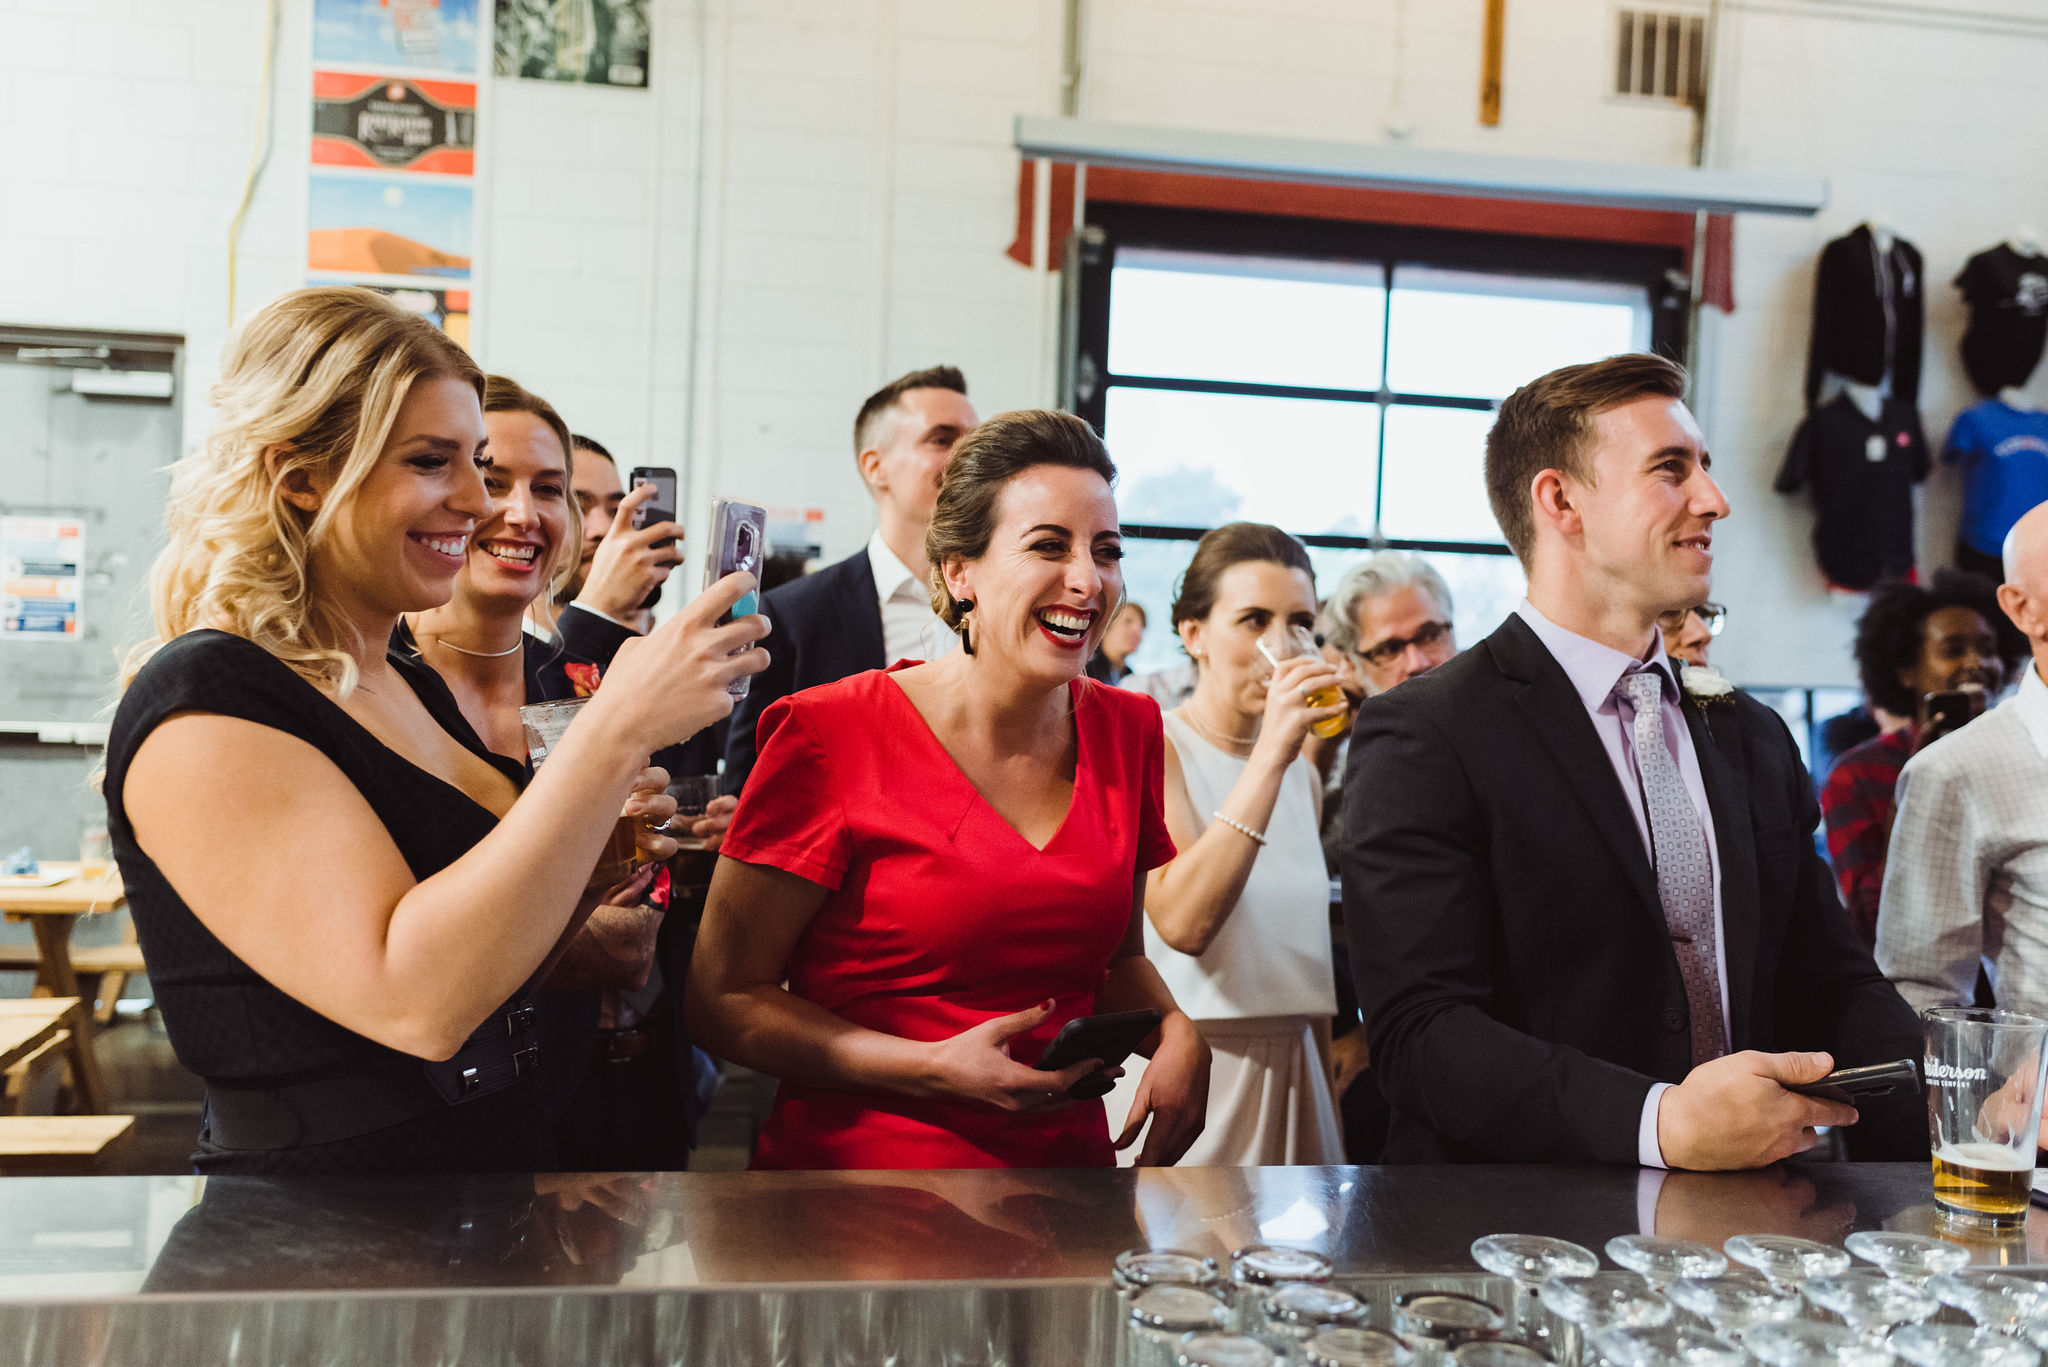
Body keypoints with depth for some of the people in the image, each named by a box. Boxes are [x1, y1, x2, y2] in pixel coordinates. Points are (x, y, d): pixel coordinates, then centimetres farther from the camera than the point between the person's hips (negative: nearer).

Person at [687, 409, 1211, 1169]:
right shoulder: (833, 737, -8)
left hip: (1066, 1164, 4)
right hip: (859, 1172, -4)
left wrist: (1174, 1030, 1)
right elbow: (723, 999, -5)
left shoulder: (1125, 732, 8)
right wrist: (937, 1067, -15)